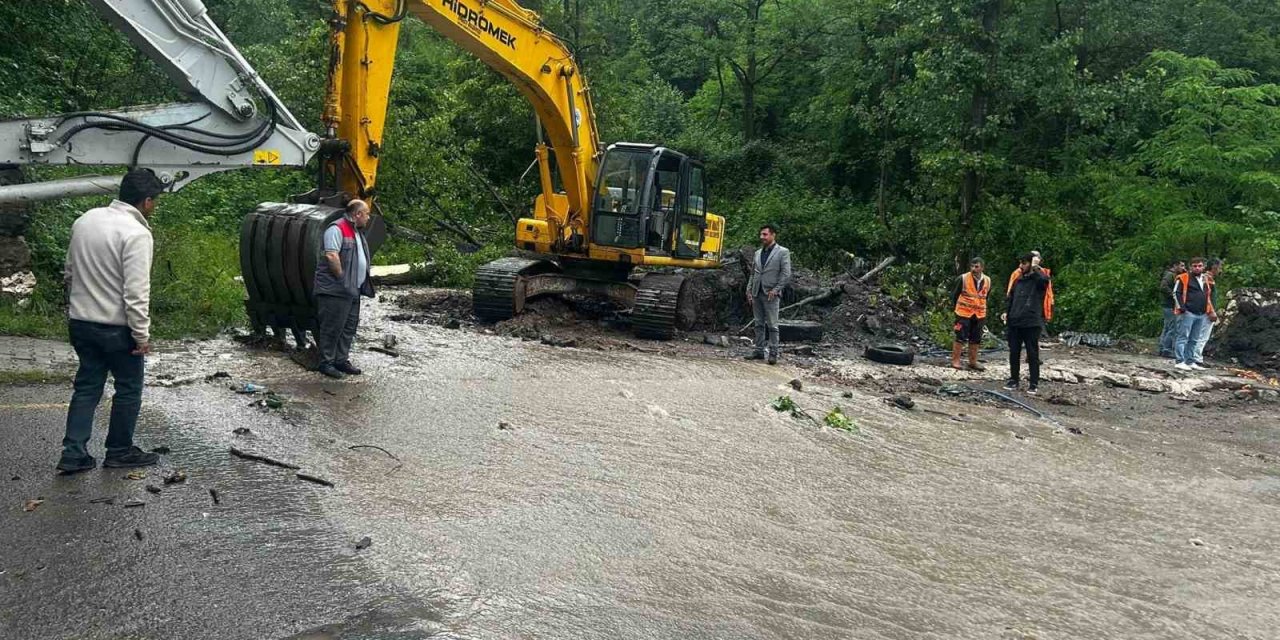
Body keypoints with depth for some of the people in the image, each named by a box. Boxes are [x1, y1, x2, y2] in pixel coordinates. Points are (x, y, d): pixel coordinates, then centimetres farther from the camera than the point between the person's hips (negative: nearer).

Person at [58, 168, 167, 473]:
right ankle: (120, 451, 20)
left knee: (86, 387, 15)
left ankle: (73, 453, 11)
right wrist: (142, 335, -16)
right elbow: (136, 292, -22)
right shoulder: (136, 233, -20)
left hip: (80, 322, 7)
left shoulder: (85, 220, 5)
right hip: (116, 327, -7)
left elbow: (70, 273, 15)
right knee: (128, 389, 10)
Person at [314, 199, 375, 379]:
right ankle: (326, 363, 4)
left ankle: (342, 360, 22)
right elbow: (331, 256, -23)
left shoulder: (357, 231, 19)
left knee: (349, 327, 13)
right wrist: (342, 278, -17)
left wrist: (361, 283, 16)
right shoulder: (337, 229, -13)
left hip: (353, 290, 10)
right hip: (335, 290, -10)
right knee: (332, 328, -4)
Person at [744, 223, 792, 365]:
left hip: (771, 294, -6)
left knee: (772, 325, -5)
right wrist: (749, 290, 9)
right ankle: (759, 351, 14)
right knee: (759, 324, 9)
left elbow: (786, 274, -7)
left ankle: (773, 353, -2)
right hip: (757, 294, 6)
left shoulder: (782, 252, -2)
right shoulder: (758, 253, 16)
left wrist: (775, 290, -13)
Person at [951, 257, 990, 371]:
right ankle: (955, 361, 3)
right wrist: (957, 307, 6)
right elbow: (954, 294, 0)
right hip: (963, 314, -5)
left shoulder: (987, 281, 2)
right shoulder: (963, 279, -11)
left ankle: (973, 362, 21)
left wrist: (981, 309, 15)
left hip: (979, 314, 5)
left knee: (976, 339, 11)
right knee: (960, 338, -4)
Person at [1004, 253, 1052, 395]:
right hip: (1014, 322, 6)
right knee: (1014, 353, 9)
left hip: (1032, 323, -6)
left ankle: (1034, 384, 6)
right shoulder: (1018, 280, 15)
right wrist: (1007, 313, 10)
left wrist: (1035, 267, -15)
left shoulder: (1038, 279, -3)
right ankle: (1013, 380, 20)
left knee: (1032, 354, 0)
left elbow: (1045, 279, -29)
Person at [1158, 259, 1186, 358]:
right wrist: (1174, 295, -20)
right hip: (1170, 305, -11)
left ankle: (1162, 349, 17)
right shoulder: (1170, 275, -11)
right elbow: (1163, 287, -25)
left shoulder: (1175, 276, 20)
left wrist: (1186, 273, 9)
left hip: (1170, 306, 11)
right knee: (1172, 329, -10)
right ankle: (1167, 350, -9)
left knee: (1167, 328, 13)